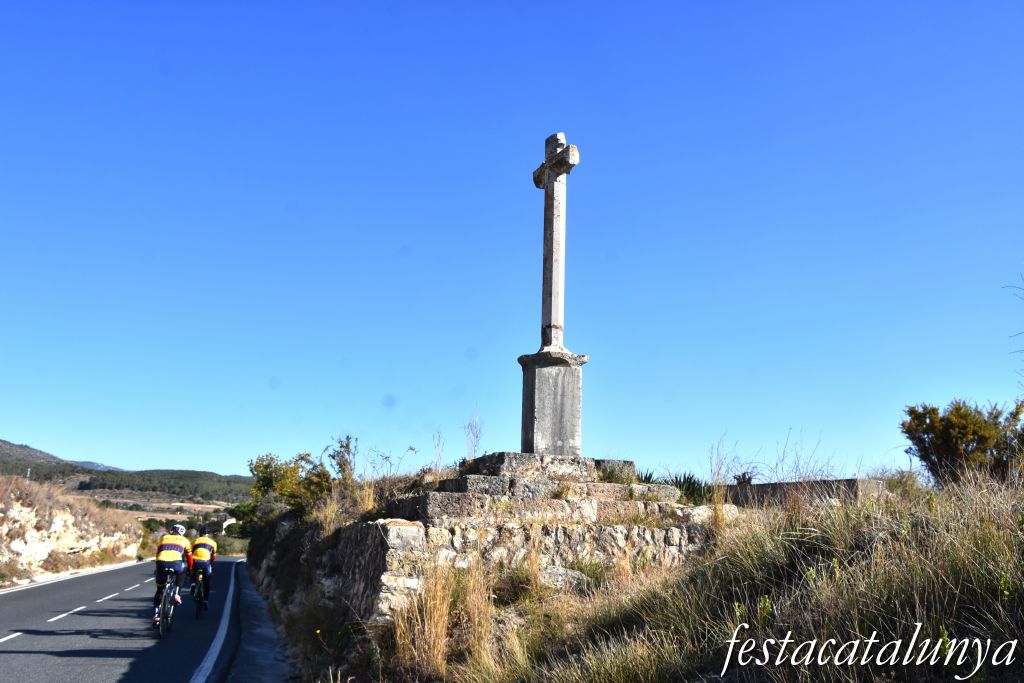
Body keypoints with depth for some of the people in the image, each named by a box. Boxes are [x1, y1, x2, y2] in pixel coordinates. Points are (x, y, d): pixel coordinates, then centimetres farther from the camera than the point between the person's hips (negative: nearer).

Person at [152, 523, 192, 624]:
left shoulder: (163, 538, 30)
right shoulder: (184, 540, 24)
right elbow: (189, 556, 29)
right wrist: (190, 569, 43)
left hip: (161, 563, 2)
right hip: (176, 563, -2)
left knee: (159, 591, 20)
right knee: (181, 572, 33)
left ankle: (156, 615, 12)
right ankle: (176, 594, 16)